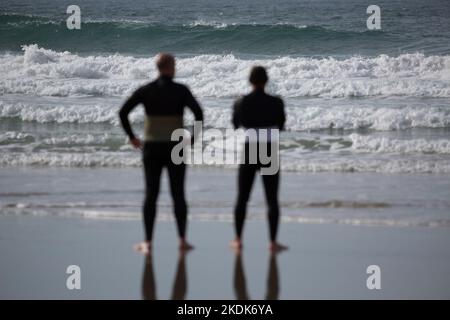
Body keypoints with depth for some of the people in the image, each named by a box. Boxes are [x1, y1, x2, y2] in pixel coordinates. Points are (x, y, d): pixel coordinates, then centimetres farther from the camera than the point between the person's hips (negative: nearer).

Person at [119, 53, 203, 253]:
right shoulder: (181, 90, -4)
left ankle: (147, 242, 3)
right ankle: (182, 240, 8)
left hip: (152, 148, 1)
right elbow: (198, 113, -14)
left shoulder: (145, 90, 1)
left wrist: (131, 137, 6)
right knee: (178, 195, 8)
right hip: (175, 148, -1)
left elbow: (123, 112, -4)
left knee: (151, 195, 5)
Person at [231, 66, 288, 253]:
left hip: (248, 153, 2)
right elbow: (281, 126, 6)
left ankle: (238, 240, 16)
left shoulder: (240, 103, -5)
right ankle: (273, 242, 1)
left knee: (242, 198, 13)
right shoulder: (276, 103, -9)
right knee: (272, 200, 4)